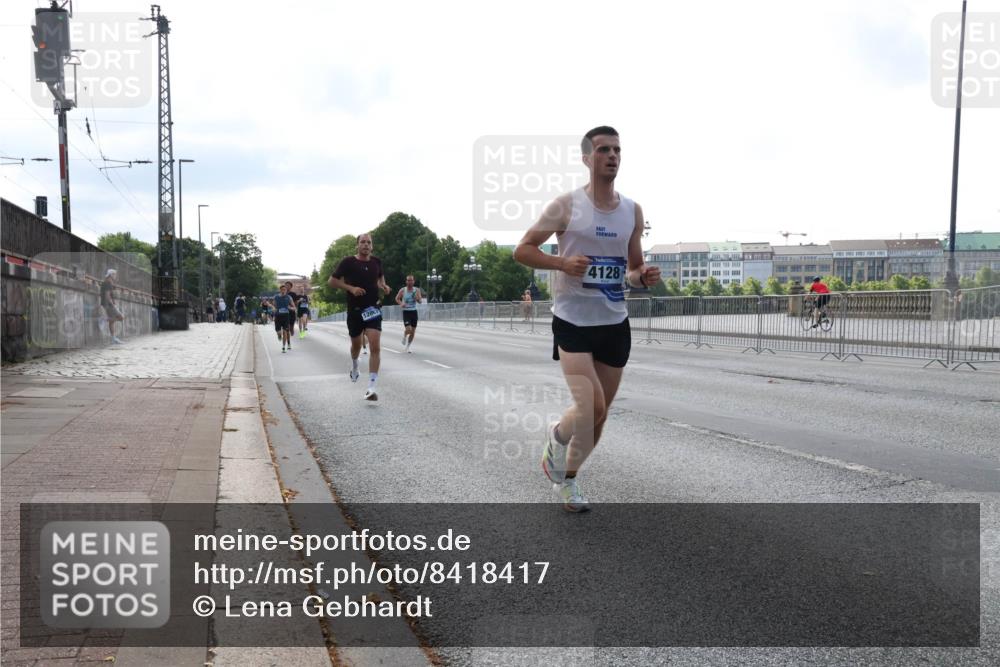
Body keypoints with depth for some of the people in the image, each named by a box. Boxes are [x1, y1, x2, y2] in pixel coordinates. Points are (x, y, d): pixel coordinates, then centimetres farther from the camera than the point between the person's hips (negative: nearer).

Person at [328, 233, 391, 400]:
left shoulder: (376, 261, 4)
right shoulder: (348, 262, -6)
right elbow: (331, 281, -3)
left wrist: (383, 286, 2)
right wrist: (350, 288, -16)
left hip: (373, 309, 1)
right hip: (355, 310, -1)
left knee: (375, 346, -15)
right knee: (356, 344, 17)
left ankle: (371, 388, -15)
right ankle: (354, 365, 54)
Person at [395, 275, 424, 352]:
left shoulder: (417, 290, 0)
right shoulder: (402, 290, -4)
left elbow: (420, 301, -3)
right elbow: (397, 298, 7)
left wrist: (417, 298, -26)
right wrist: (401, 303, -12)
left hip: (414, 312, 3)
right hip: (406, 312, -3)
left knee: (413, 332, 5)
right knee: (408, 329, -19)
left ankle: (408, 347, 22)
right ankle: (404, 336, 18)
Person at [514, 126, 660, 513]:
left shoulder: (633, 211, 7)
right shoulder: (567, 205, -6)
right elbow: (522, 251, -4)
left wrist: (643, 276, -7)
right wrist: (562, 263, -20)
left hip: (615, 323, 5)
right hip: (573, 321, -5)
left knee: (599, 414, 9)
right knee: (590, 407, -17)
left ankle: (566, 476, 31)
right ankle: (556, 439, 17)